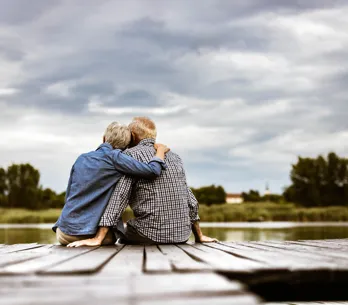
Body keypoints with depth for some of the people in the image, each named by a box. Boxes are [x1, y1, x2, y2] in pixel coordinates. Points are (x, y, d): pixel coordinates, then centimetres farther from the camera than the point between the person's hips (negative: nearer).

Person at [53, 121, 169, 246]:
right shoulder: (114, 156, -8)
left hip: (66, 232, 5)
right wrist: (160, 150, 3)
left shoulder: (81, 158, 9)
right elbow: (152, 171, -15)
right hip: (94, 233, -4)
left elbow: (68, 196, 14)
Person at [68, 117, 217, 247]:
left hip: (150, 234, -5)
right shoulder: (175, 157, 14)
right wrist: (199, 236, 24)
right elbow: (191, 202, 15)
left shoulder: (132, 154, -3)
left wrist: (98, 239, -16)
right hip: (181, 236, 6)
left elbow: (119, 196, -14)